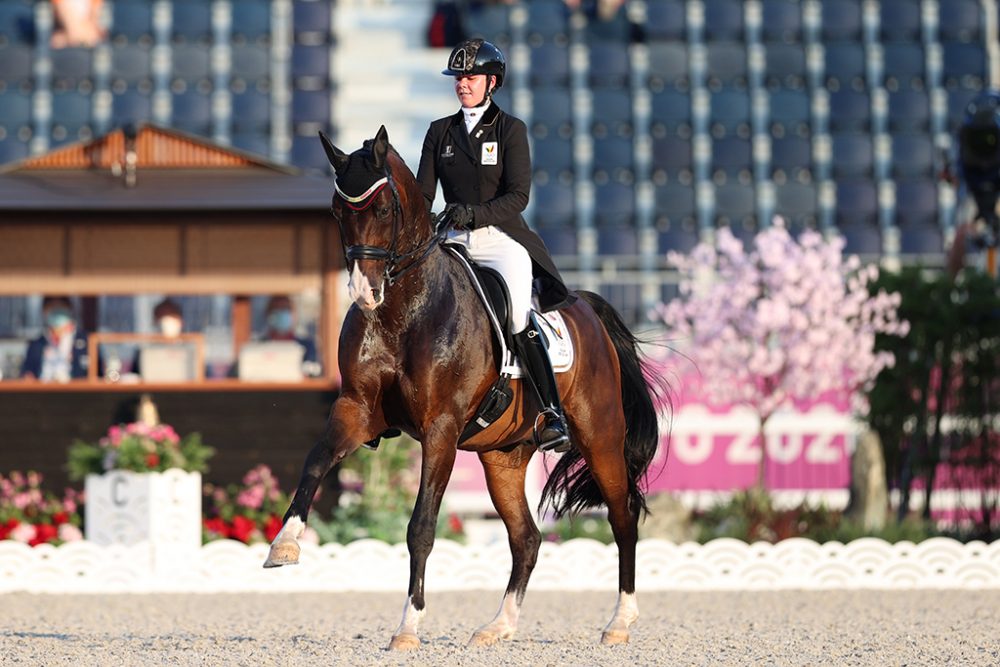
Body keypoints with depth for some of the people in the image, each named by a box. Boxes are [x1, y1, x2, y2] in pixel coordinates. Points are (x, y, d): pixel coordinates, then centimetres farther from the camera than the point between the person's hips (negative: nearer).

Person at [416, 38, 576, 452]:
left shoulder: (511, 129, 0)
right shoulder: (440, 132, 12)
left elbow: (519, 196, -8)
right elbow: (423, 194, 7)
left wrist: (476, 212, -24)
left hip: (503, 237, -4)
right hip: (454, 241, 4)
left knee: (519, 317, -24)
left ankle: (553, 416, -21)